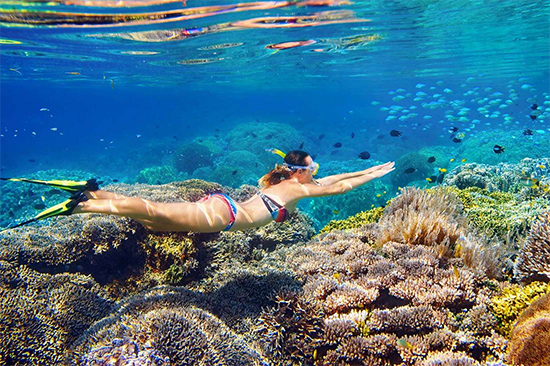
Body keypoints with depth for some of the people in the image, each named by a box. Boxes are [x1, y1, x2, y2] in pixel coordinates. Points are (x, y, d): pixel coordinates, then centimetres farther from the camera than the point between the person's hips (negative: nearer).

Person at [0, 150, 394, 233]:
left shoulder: (290, 181, 22)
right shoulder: (298, 188, -1)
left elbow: (331, 179, 33)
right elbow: (339, 188, 2)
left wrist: (368, 169, 36)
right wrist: (375, 175, 14)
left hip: (220, 205, 8)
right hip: (223, 215, -8)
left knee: (153, 221, 6)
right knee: (157, 214, -13)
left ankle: (93, 191, 4)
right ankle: (82, 205, -13)